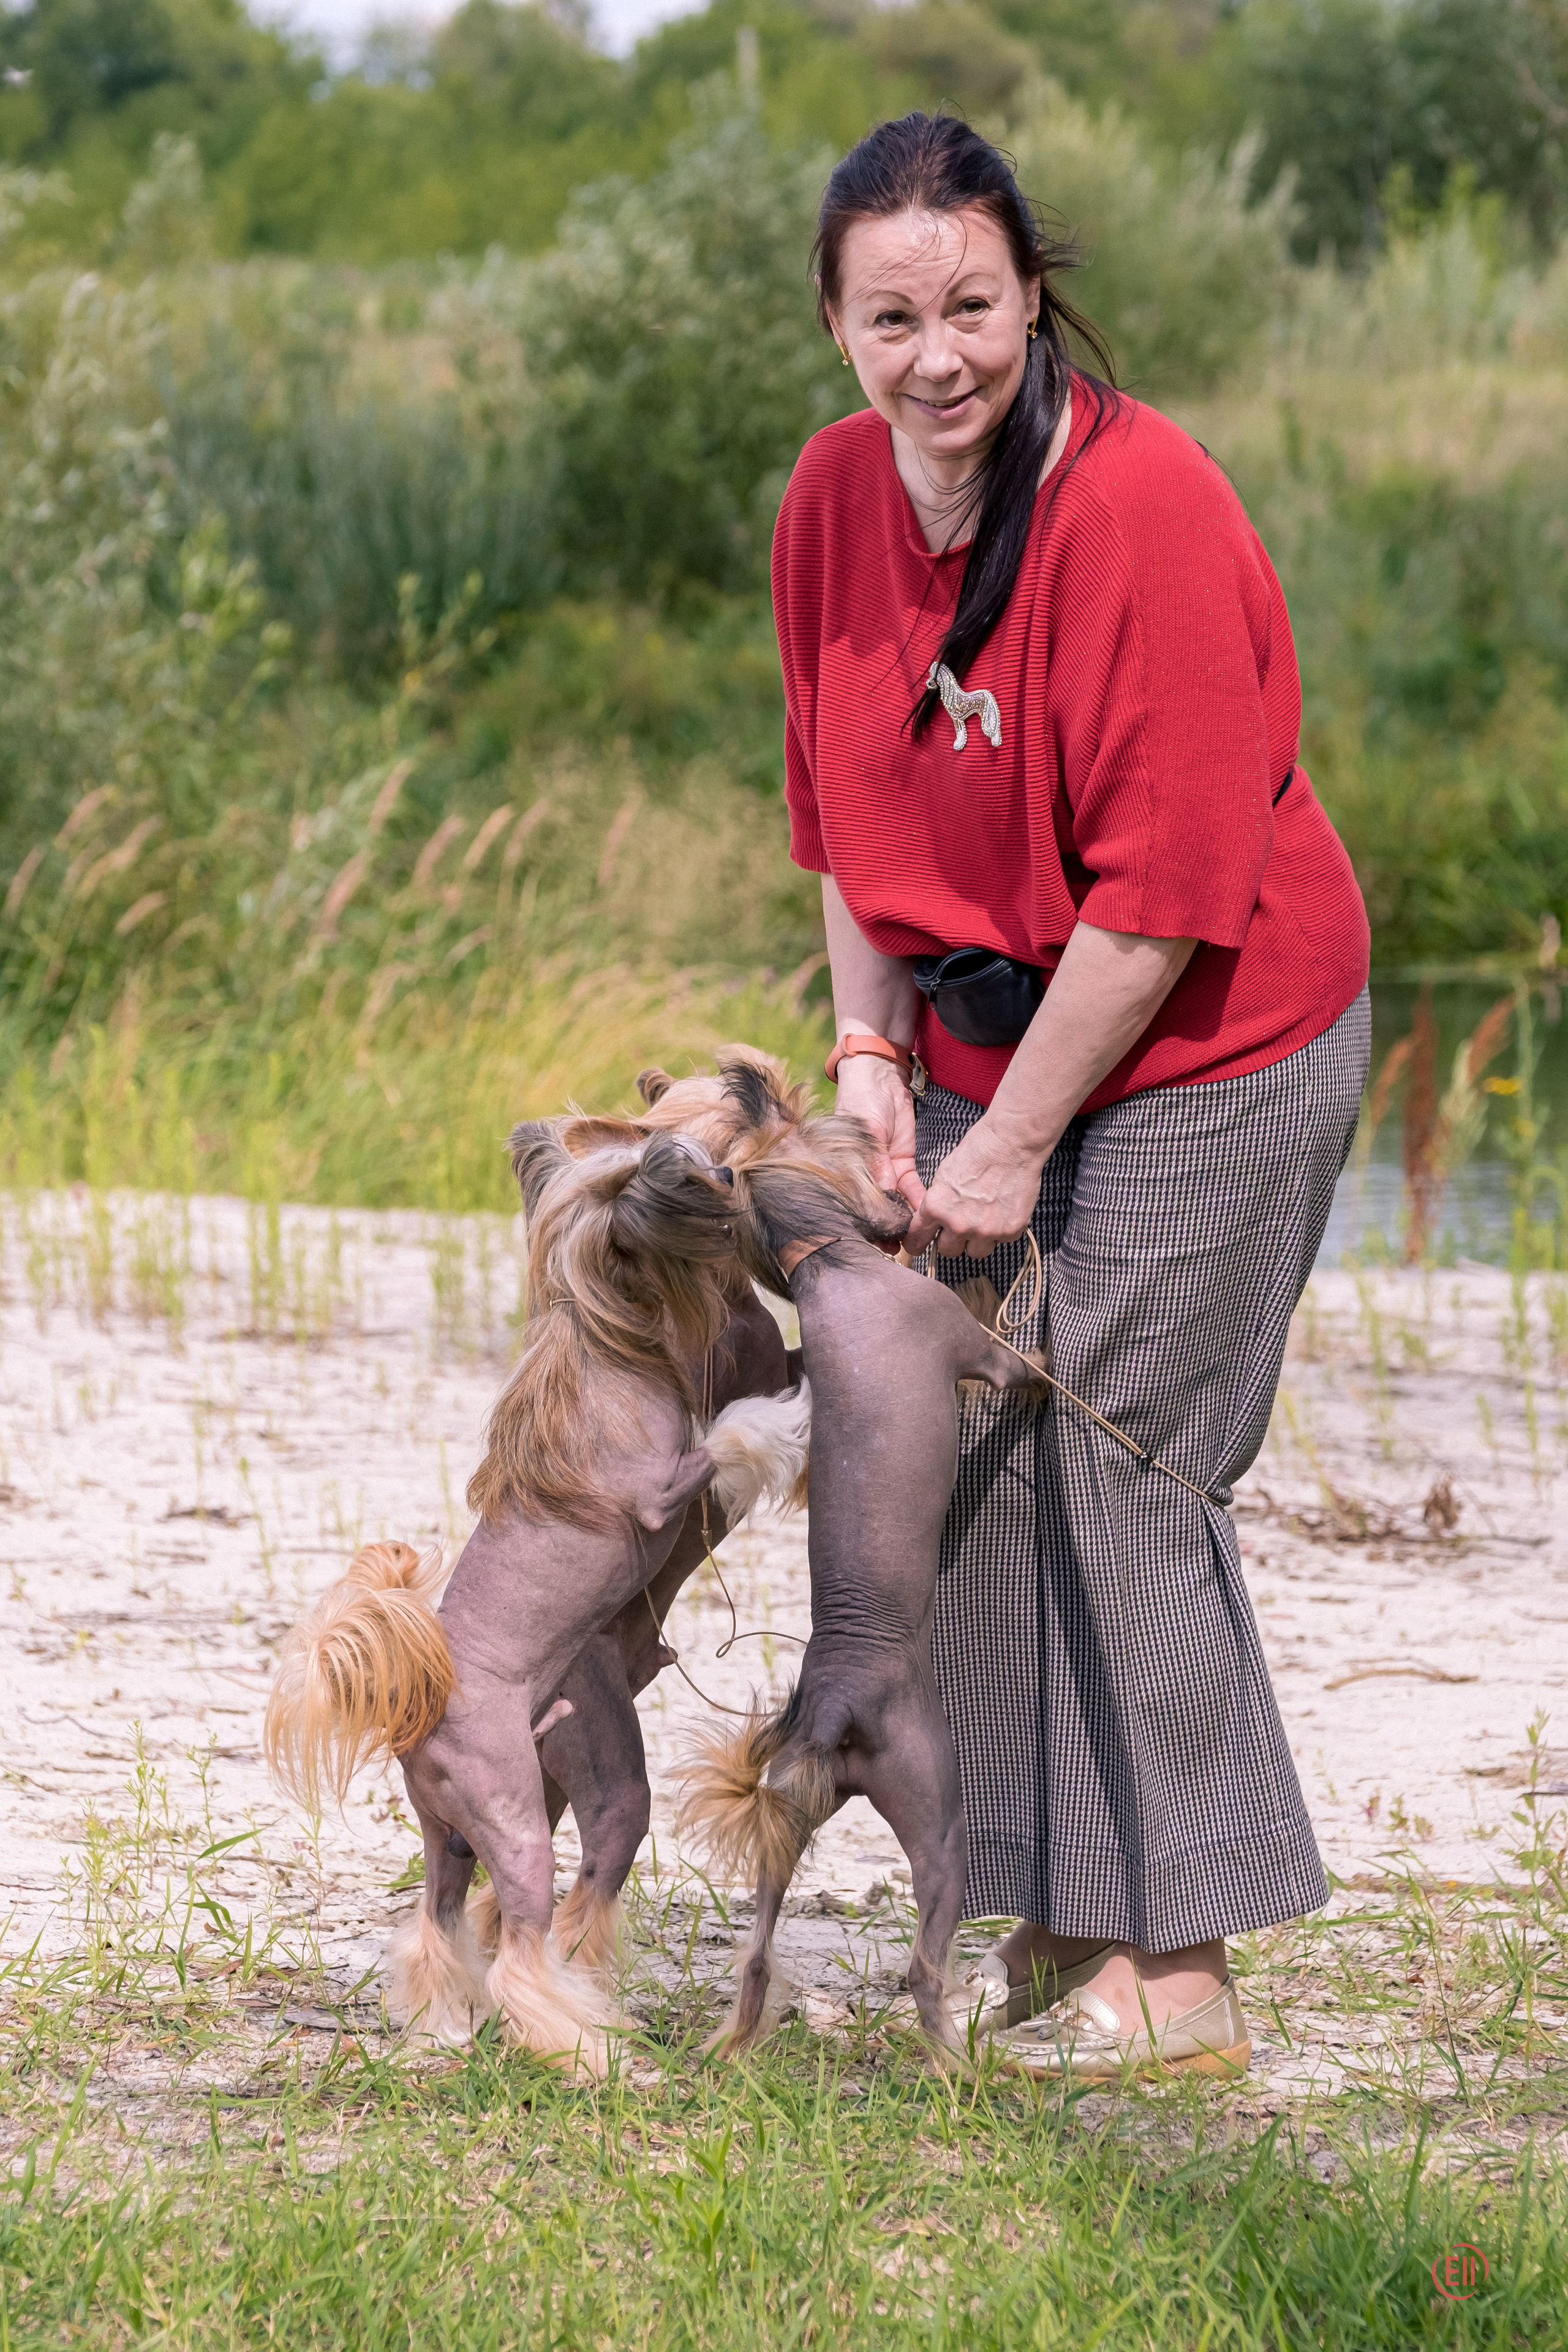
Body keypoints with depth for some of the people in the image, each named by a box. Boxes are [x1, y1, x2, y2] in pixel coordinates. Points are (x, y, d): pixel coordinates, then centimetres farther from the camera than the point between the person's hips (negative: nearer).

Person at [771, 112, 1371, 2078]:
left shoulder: (1144, 506, -24)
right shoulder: (836, 496, -2)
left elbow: (1168, 888, -24)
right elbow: (845, 803, 10)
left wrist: (1016, 1141, -20)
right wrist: (873, 1052, 1)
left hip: (1204, 1053, -7)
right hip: (990, 1035, 7)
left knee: (1111, 1464, -7)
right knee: (968, 1451, 8)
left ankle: (1176, 1976, 2)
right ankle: (1054, 1921, 20)